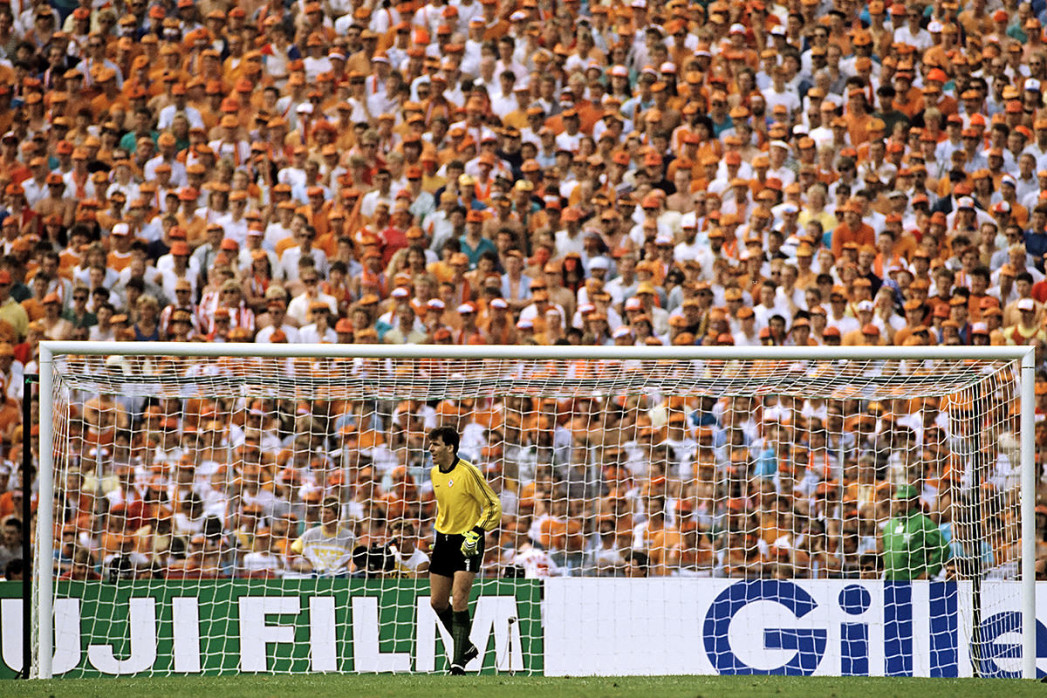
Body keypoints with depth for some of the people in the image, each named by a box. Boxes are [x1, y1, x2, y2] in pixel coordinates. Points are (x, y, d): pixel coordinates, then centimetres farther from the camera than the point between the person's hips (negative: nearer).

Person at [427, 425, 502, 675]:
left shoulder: (468, 472, -17)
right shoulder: (435, 473, 5)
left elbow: (493, 506, -13)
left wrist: (476, 532, -21)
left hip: (467, 542, -8)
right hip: (444, 539, 8)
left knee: (459, 601, -15)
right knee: (438, 602, 6)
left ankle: (459, 661, -11)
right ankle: (466, 647, 25)